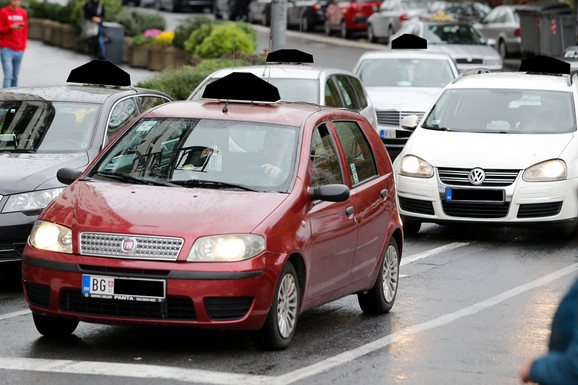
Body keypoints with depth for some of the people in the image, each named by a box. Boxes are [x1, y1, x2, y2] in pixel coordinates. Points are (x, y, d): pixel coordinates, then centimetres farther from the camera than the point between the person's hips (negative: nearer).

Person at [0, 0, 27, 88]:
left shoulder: (23, 13, 10)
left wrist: (23, 47, 8)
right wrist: (11, 28, -19)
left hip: (19, 51, 4)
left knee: (15, 77, 5)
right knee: (8, 75, -13)